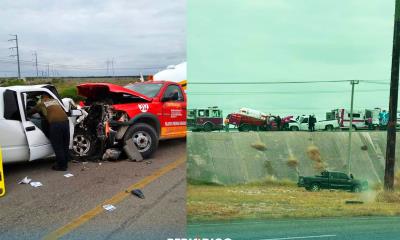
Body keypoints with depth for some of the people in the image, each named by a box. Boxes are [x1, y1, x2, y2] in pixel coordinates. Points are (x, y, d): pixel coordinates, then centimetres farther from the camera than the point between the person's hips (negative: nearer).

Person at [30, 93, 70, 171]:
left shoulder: (41, 103, 15)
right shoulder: (55, 101, 25)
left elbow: (31, 111, 29)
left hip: (55, 123, -5)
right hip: (65, 121, 5)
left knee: (57, 146, 5)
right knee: (65, 145, 14)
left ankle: (61, 166, 12)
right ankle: (65, 164, 25)